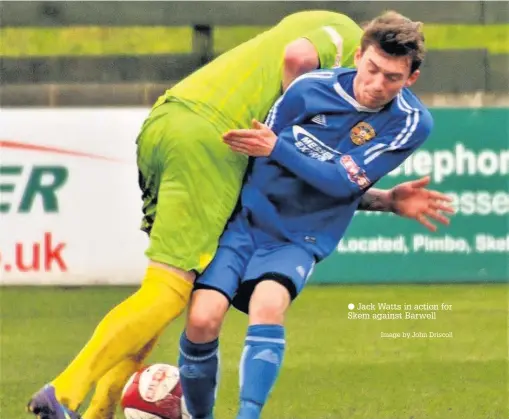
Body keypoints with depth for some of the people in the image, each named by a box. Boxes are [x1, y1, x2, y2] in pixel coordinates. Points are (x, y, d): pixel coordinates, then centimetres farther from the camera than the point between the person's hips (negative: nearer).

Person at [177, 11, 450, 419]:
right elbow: (259, 152, 8)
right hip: (247, 217, 1)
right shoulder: (310, 88, -8)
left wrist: (276, 147, -22)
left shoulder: (411, 123, -10)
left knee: (268, 305, -32)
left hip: (300, 239, -1)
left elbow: (341, 183, -16)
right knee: (203, 318, -19)